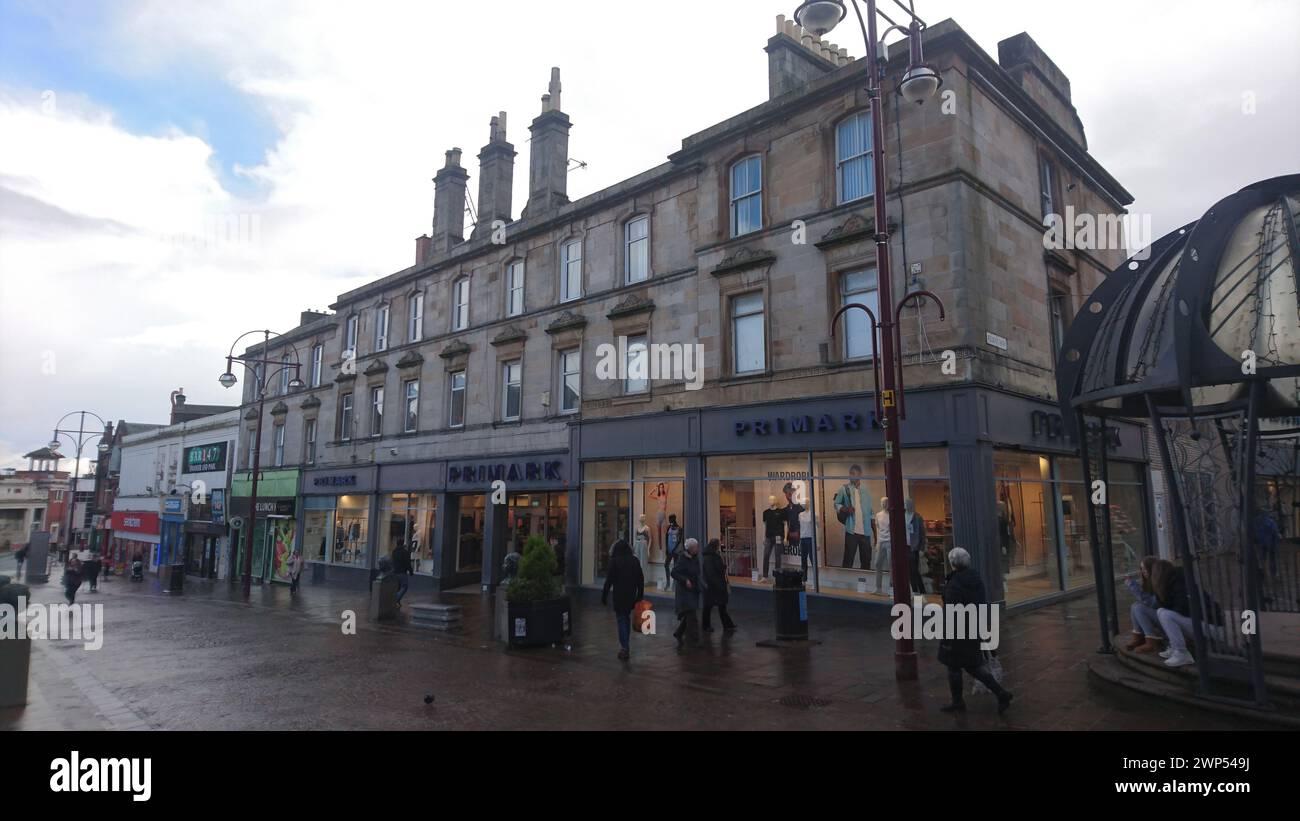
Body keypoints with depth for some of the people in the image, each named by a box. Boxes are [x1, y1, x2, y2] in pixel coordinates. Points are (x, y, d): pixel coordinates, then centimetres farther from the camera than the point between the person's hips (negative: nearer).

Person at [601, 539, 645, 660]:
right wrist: (640, 596, 14)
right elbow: (641, 579, 7)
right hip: (631, 596, 5)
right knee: (627, 619, 20)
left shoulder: (614, 561, -9)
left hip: (619, 596, -5)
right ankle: (626, 646, 27)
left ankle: (625, 648, -6)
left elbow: (609, 580, -11)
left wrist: (604, 596, -5)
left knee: (621, 620, 0)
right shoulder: (634, 560, 4)